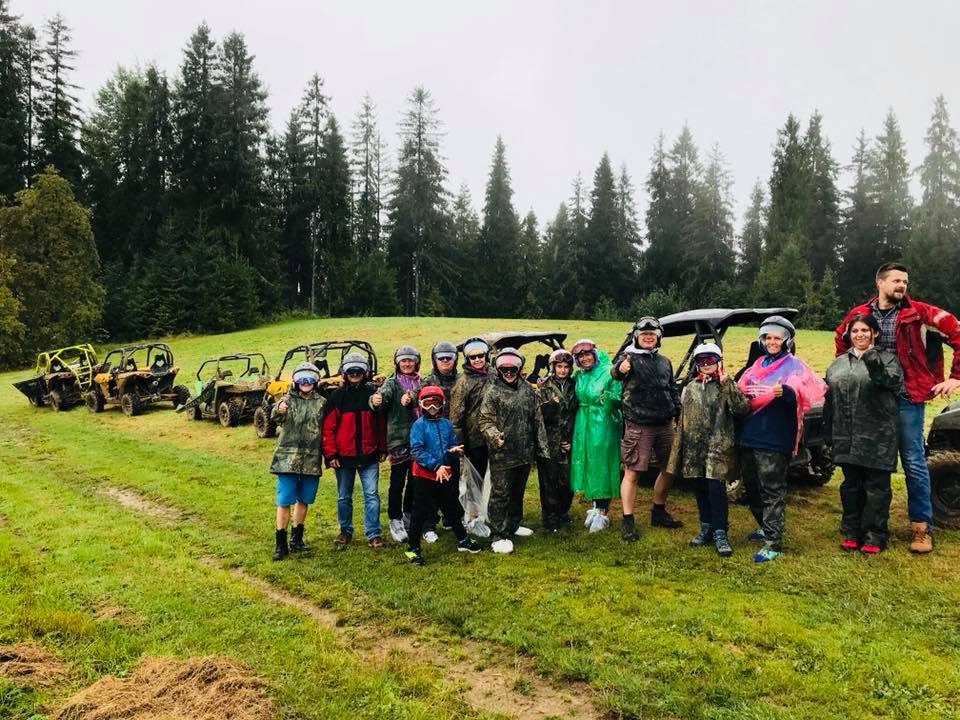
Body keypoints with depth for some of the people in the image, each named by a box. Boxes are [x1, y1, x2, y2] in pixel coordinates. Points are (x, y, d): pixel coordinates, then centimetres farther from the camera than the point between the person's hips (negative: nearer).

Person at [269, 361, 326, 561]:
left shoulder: (321, 403, 6)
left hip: (311, 460, 3)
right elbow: (275, 417, -21)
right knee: (284, 501, -1)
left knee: (303, 500, 13)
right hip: (288, 459, -3)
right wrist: (278, 411, -44)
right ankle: (280, 543, 9)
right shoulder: (288, 399, -2)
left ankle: (296, 537, 28)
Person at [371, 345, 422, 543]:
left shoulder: (421, 382, 10)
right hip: (398, 438, -4)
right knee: (397, 482, 1)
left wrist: (411, 401, -20)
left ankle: (410, 516, 31)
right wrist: (376, 400, -46)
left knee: (415, 481, 14)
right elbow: (384, 395, -22)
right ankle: (395, 521, 16)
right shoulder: (392, 382, -3)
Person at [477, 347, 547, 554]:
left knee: (518, 492, 20)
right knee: (500, 494, -1)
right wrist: (494, 435, -29)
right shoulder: (492, 391, -8)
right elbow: (484, 420, -11)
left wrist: (541, 444, 16)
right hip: (502, 454, -6)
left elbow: (535, 419, 17)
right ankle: (499, 535, 8)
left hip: (525, 452, 6)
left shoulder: (527, 389, 9)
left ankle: (513, 525, 37)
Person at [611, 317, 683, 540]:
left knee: (669, 469, 14)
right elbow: (614, 371, -29)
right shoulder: (630, 357, -5)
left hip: (665, 425, 6)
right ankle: (628, 521, 4)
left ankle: (658, 512, 32)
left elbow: (673, 388, 23)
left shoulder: (664, 361, 14)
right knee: (632, 473, -4)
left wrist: (678, 411, 11)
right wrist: (620, 369, -52)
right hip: (638, 426, -6)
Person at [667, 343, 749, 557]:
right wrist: (678, 450, 14)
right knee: (700, 489, 11)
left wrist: (727, 384, -19)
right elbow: (683, 419, 15)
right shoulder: (690, 388, 13)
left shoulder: (727, 386, 0)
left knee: (716, 489, -8)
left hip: (718, 447, -5)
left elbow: (742, 408, -16)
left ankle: (720, 534, 1)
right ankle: (706, 528, 24)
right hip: (694, 447, 5)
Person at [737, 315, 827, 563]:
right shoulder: (759, 364, 19)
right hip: (749, 435, 7)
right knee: (751, 487, 16)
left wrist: (783, 391, -45)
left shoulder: (794, 365, -3)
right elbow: (742, 389, 21)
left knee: (772, 491, -7)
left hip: (774, 439, -7)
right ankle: (766, 526, 35)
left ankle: (773, 543, -4)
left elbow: (797, 391, -23)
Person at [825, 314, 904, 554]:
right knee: (850, 485, 12)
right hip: (846, 438, 4)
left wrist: (877, 369, -39)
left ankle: (874, 536, 12)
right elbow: (829, 401, 16)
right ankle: (852, 532, 24)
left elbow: (894, 380, -20)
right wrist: (829, 430, 14)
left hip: (877, 437, -4)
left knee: (876, 486, 2)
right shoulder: (838, 364, 14)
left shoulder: (887, 358, 1)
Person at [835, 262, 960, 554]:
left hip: (906, 398, -3)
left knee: (914, 463, 1)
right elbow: (841, 339, 21)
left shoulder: (918, 313, -7)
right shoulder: (859, 314, 2)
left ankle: (922, 527, 13)